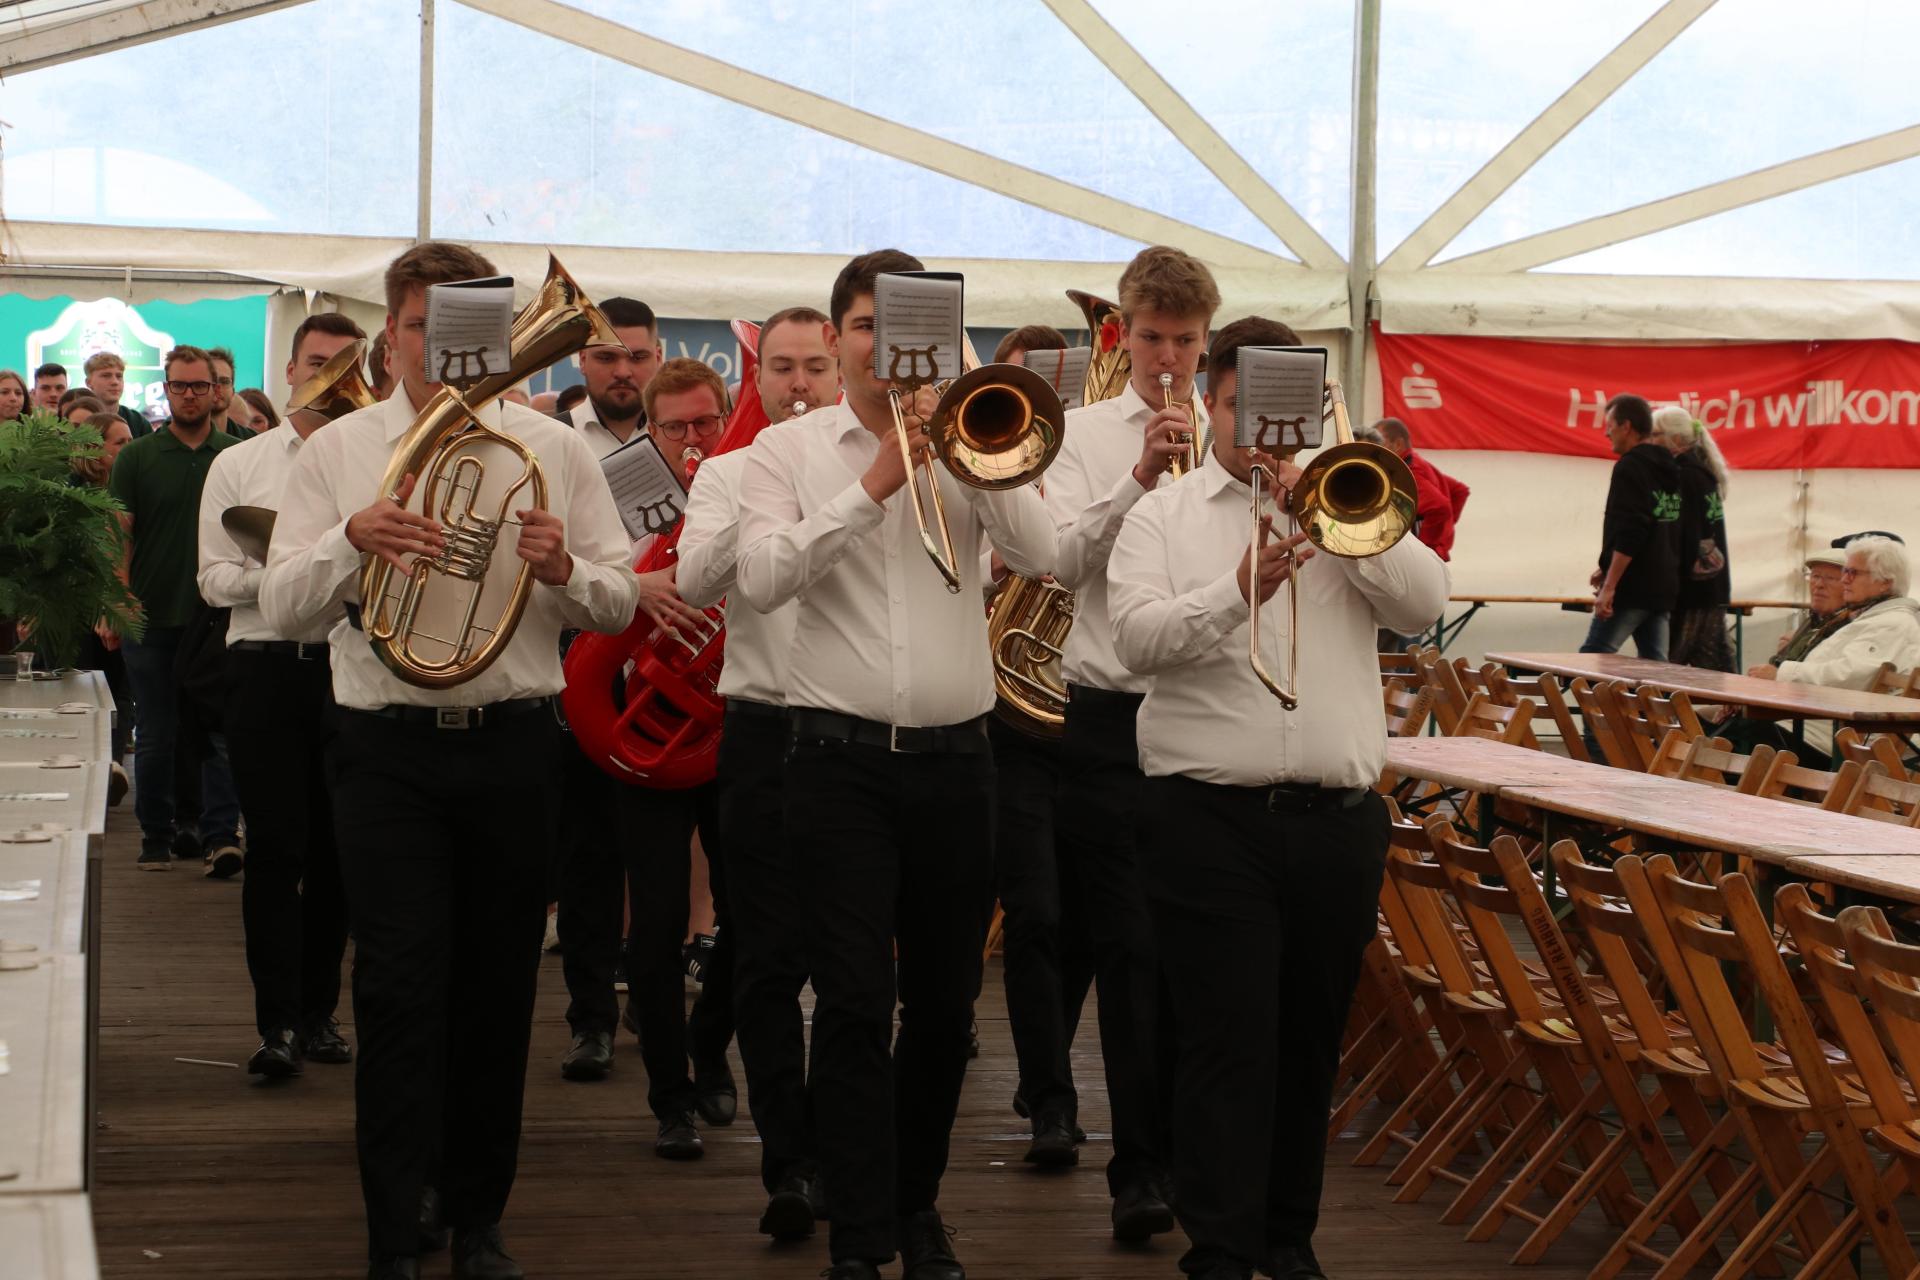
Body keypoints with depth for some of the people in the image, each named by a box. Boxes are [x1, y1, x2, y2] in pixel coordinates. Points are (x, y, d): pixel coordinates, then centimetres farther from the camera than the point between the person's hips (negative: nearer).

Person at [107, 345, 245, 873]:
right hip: (153, 616, 0)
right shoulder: (137, 457, 3)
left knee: (220, 732, -2)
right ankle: (157, 835, 17)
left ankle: (221, 835, -2)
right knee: (156, 736, 7)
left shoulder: (238, 455, 6)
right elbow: (118, 533, -1)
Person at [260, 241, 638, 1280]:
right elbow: (281, 607, -1)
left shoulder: (552, 450, 8)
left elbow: (620, 604, 8)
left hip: (513, 744, 1)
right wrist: (351, 541, -20)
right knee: (399, 988, -5)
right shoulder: (337, 453, 5)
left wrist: (564, 570, -14)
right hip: (387, 746, -1)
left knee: (498, 989, 8)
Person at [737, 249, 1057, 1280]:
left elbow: (1039, 557, -6)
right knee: (854, 1003, -7)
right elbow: (760, 578, -12)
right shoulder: (787, 452, 4)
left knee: (943, 1002, 10)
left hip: (954, 758, 2)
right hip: (841, 757, -2)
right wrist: (874, 483, -17)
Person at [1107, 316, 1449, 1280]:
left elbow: (1424, 603, -3)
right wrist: (1237, 592, -23)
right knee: (1229, 1042, -5)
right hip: (1211, 815, -3)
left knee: (1310, 1042, 11)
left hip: (1339, 818, 3)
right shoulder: (1164, 516, 6)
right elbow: (1136, 638, -9)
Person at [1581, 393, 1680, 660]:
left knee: (1592, 658, -4)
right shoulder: (1669, 469, 15)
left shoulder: (1630, 467, -12)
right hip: (1664, 587, 8)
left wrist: (1610, 586, -21)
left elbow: (1628, 534, -21)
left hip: (1633, 588, -8)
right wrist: (1610, 573, 20)